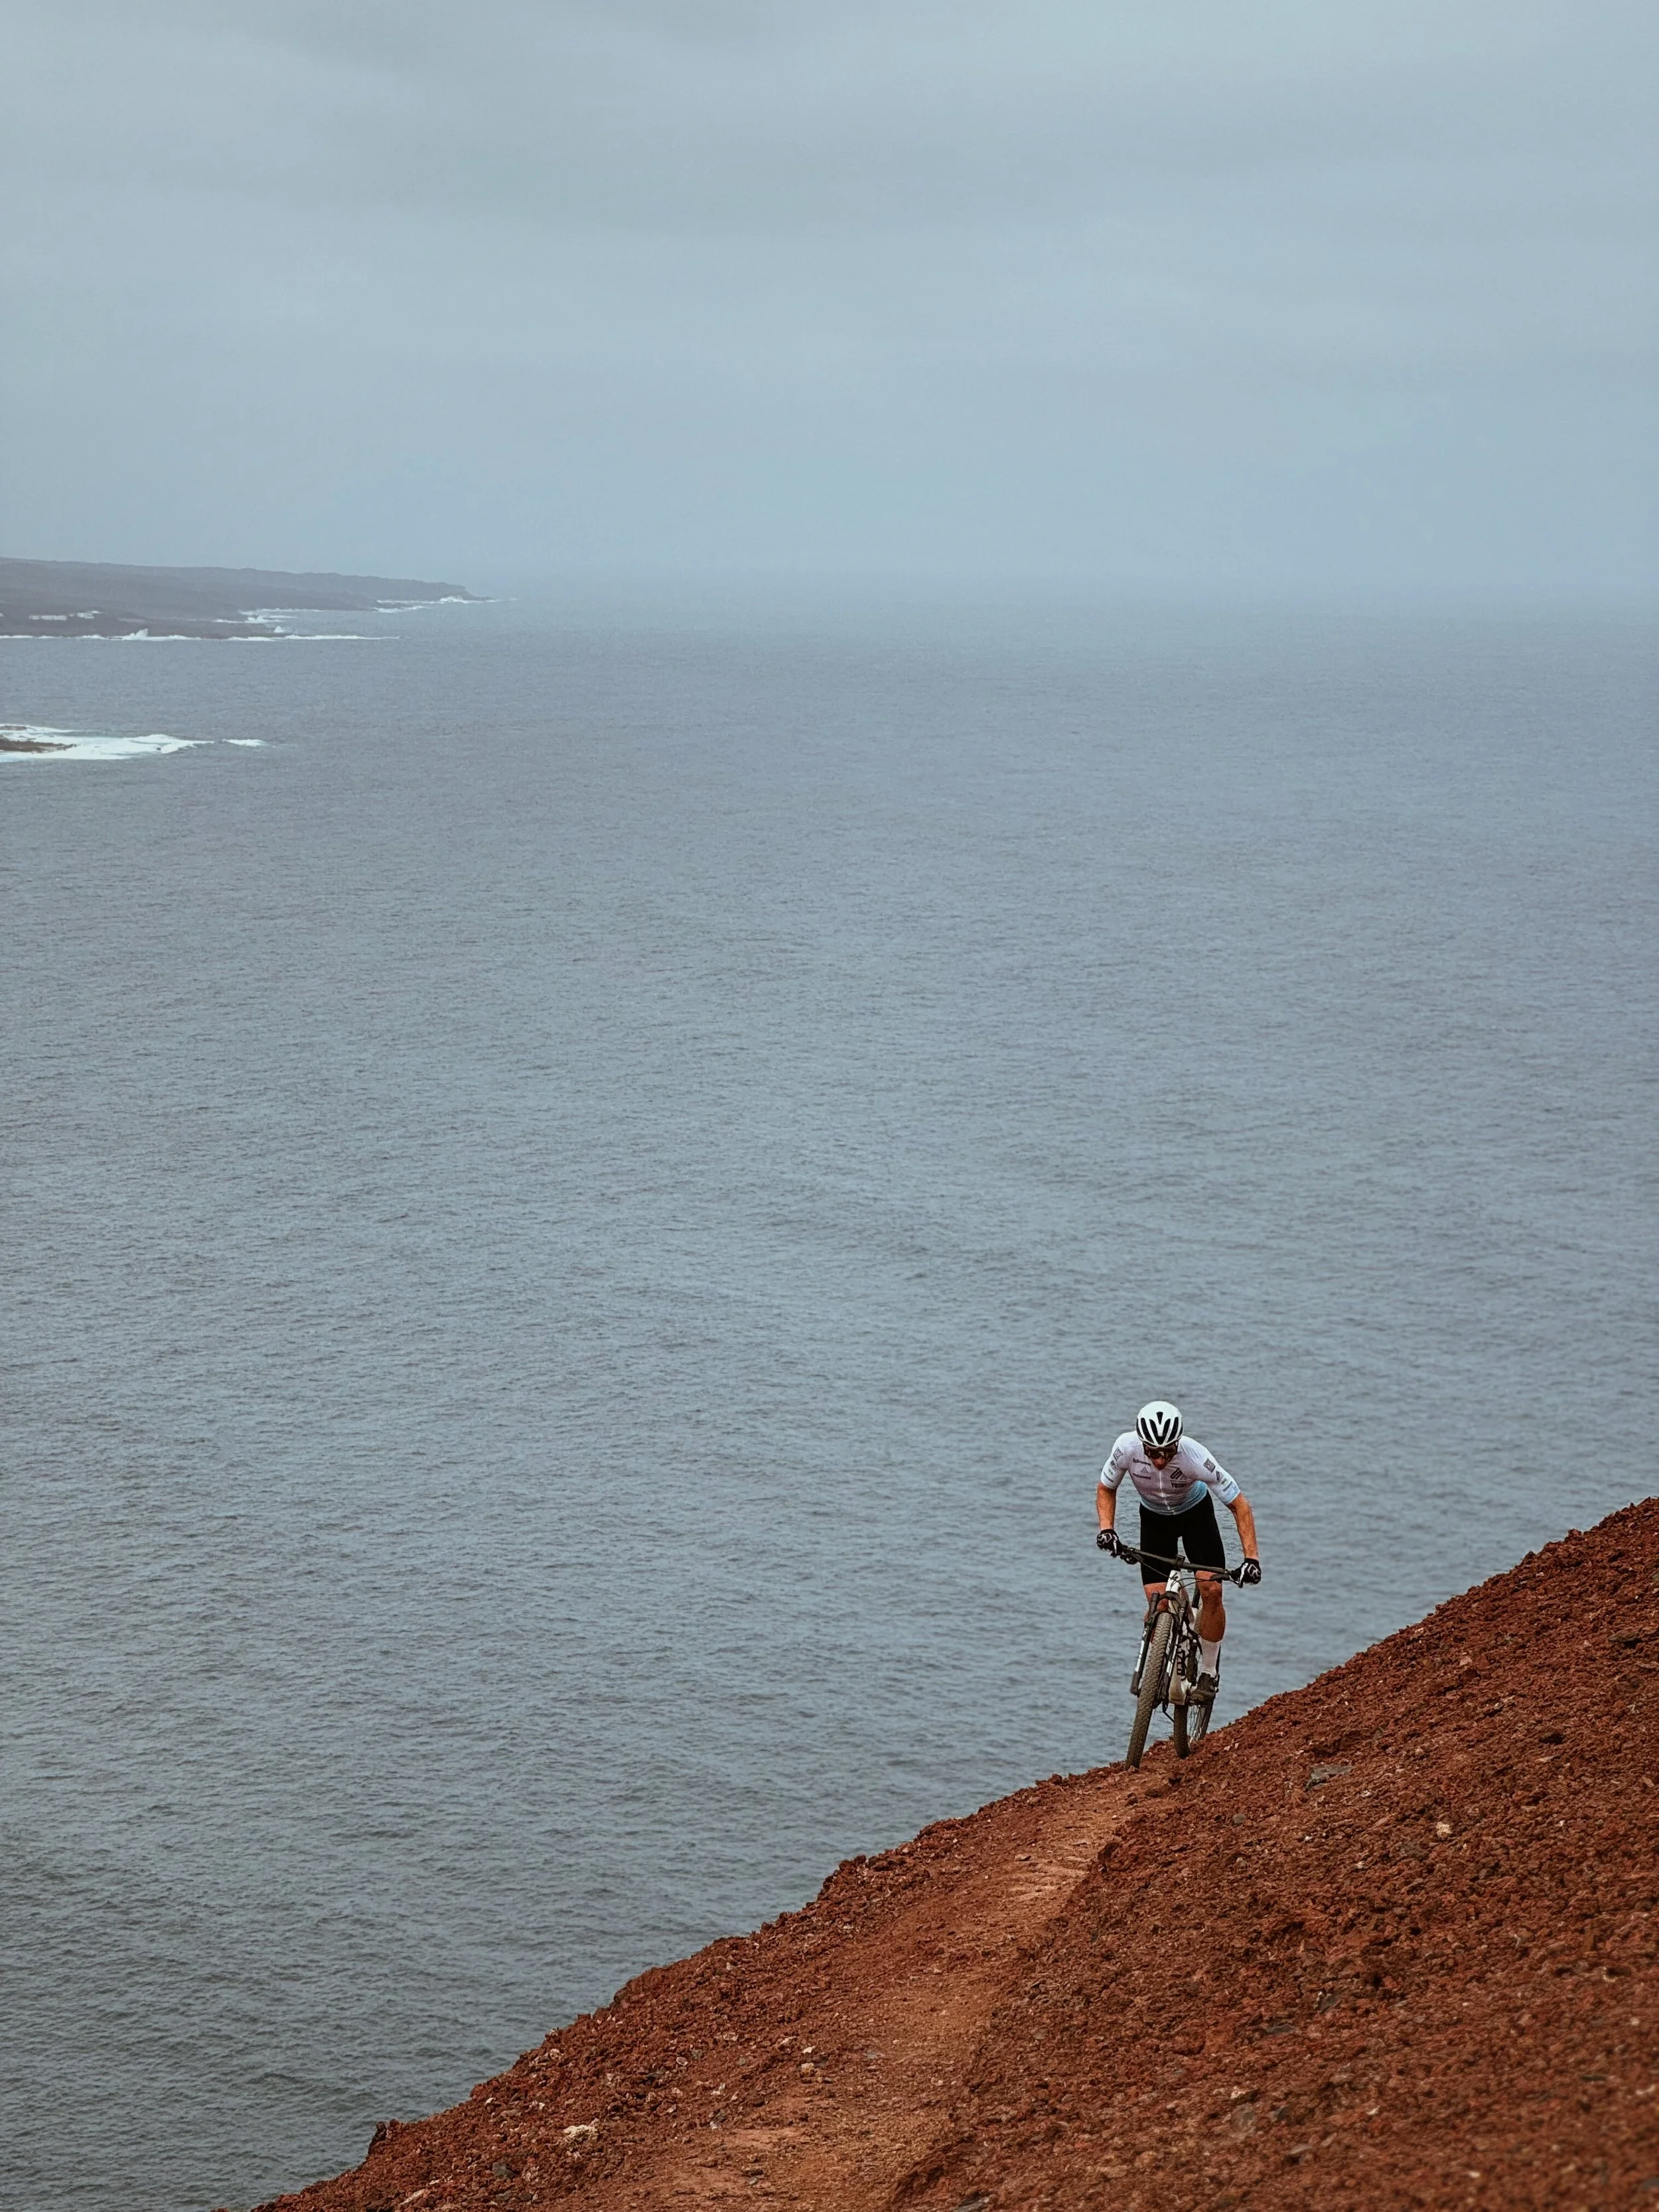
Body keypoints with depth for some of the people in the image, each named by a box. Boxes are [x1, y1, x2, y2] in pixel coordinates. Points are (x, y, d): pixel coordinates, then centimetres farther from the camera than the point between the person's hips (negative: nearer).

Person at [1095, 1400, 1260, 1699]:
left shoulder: (1195, 1457, -38)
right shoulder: (1127, 1448, -32)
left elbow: (1239, 1504, -27)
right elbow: (1106, 1488, -11)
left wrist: (1251, 1557, -34)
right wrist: (1106, 1529, -27)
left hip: (1196, 1514, -1)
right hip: (1154, 1519, 2)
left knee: (1211, 1590, -17)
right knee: (1157, 1603, -11)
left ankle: (1210, 1672, 2)